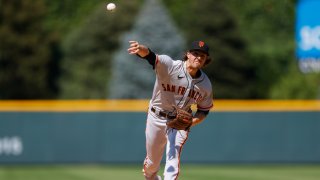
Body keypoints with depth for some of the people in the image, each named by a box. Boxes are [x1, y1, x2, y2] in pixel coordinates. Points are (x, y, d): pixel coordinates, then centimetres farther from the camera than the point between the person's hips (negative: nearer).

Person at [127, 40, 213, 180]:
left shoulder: (205, 84, -8)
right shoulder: (169, 66, -22)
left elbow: (204, 109, 8)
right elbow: (150, 55, -40)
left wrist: (192, 122, -14)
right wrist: (141, 49, -65)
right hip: (156, 118, -1)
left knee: (173, 154, -23)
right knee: (152, 161, 13)